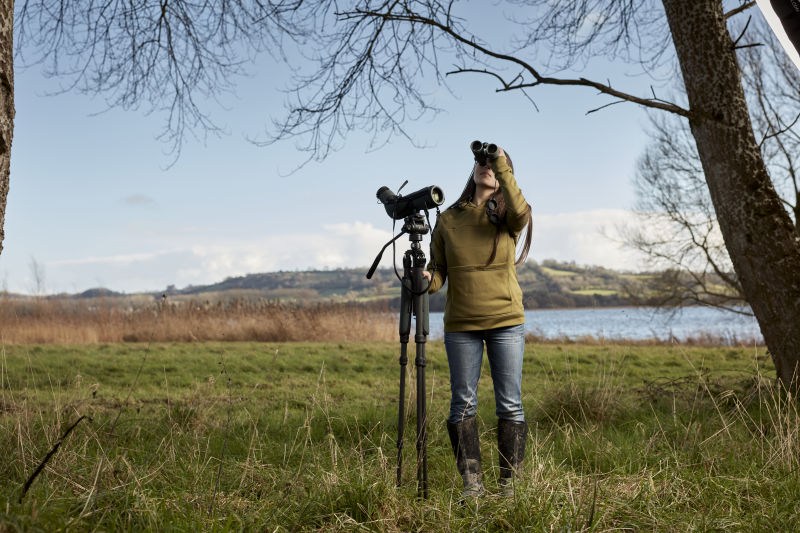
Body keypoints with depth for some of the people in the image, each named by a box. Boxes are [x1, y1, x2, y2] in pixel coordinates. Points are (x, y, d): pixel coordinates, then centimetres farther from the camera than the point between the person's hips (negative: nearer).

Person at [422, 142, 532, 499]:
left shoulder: (507, 217, 1)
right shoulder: (448, 219, 7)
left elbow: (520, 213, -23)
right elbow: (439, 267, 9)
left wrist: (502, 166, -24)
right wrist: (428, 279, -14)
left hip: (506, 322, -1)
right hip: (460, 325, 2)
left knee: (509, 404, 1)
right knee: (463, 403, 2)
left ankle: (509, 484, 10)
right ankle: (472, 481, 11)